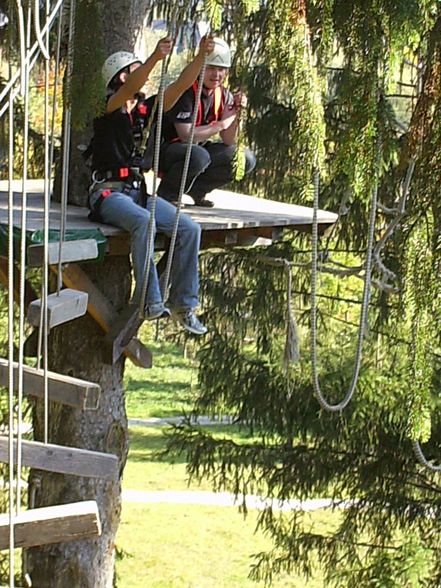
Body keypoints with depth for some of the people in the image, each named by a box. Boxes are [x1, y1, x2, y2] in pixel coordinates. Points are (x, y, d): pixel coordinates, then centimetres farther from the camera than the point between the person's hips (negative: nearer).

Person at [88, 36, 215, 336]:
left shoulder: (145, 108, 13)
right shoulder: (109, 107, -6)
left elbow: (180, 86, 5)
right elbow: (128, 89, -27)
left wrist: (201, 55, -9)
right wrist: (156, 58, -41)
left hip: (140, 191, 7)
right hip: (108, 193, -7)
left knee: (189, 229, -12)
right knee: (144, 221, -37)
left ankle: (183, 304, -6)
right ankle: (149, 301, -38)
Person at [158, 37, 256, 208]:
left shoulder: (224, 95, 0)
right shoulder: (186, 91, -21)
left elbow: (228, 142, 0)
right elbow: (186, 134, -28)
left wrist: (236, 114, -17)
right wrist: (221, 124, -23)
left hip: (199, 148, 8)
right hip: (168, 148, -8)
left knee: (246, 159, -6)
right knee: (199, 156, -40)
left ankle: (197, 189, 7)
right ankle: (166, 195, -14)